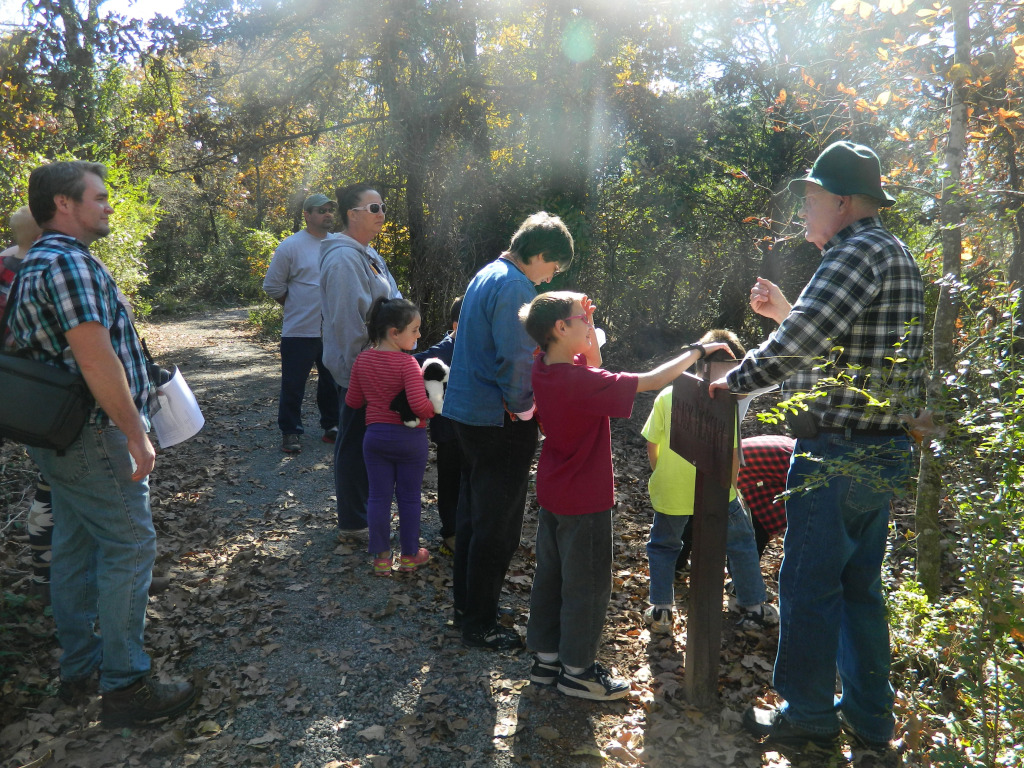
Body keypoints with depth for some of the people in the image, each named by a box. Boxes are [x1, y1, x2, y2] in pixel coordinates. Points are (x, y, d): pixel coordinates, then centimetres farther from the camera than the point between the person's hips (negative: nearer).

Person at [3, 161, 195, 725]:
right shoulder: (71, 262, -18)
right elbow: (95, 359, -25)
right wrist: (137, 435, -21)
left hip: (59, 437, 11)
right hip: (96, 436, -11)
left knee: (75, 550, 17)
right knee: (129, 549, -3)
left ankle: (78, 669, 30)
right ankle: (124, 685, 5)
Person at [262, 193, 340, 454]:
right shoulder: (291, 246, -9)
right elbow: (272, 286, -3)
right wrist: (296, 307, 0)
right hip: (300, 332, -4)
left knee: (333, 383, 15)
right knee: (293, 385, 4)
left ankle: (331, 425, 31)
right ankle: (290, 432, 18)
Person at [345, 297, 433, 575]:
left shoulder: (362, 360, 0)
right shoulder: (407, 363, -18)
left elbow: (352, 401, 8)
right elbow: (419, 404, -27)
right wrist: (434, 410, -8)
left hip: (375, 436, 4)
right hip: (410, 438, -4)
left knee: (378, 497, 11)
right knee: (409, 497, 11)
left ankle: (381, 557, 18)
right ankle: (410, 555, 23)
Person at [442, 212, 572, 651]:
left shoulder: (486, 275, 13)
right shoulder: (515, 286, -19)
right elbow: (515, 359, -24)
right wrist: (522, 408, -11)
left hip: (467, 412, 10)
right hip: (500, 421, -10)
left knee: (472, 512, 20)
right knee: (498, 525, 2)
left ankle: (466, 604, 34)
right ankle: (480, 625, 14)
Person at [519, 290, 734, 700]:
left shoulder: (543, 369, -3)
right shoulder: (581, 382, -27)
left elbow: (592, 363, 14)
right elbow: (651, 381, -25)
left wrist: (587, 322, -2)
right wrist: (697, 351, -12)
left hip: (551, 494, 9)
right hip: (584, 501, -9)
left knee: (550, 576, 18)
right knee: (587, 585, 8)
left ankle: (546, 656, 32)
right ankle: (577, 669, 22)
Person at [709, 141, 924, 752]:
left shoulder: (858, 252, -16)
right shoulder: (898, 256, 16)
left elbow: (799, 344, -26)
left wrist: (733, 381, -14)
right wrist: (785, 311, 18)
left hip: (838, 453, -10)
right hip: (884, 450, 10)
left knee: (809, 587, 4)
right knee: (860, 584, 18)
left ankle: (809, 716, 18)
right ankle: (870, 716, 30)